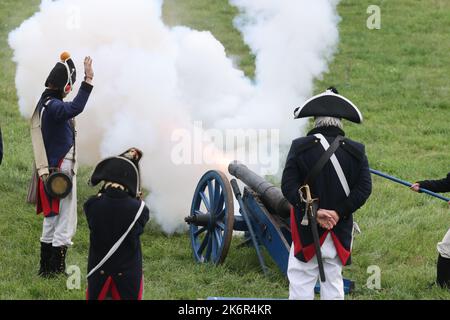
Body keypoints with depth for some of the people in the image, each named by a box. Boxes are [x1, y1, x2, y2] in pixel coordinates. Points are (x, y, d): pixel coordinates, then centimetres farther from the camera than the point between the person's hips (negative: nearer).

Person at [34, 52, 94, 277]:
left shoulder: (44, 103, 9)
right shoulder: (53, 106, -22)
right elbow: (76, 108, -42)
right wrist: (88, 80, -45)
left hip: (50, 171, 10)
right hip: (61, 172, -10)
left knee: (51, 221, 18)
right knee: (64, 224, -4)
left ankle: (46, 268, 24)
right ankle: (55, 270, -2)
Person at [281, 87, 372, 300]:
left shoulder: (300, 147, -6)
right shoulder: (356, 151, 0)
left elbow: (288, 186, -13)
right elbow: (364, 188, -7)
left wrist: (314, 211, -15)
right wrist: (339, 212, -10)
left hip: (307, 230, -3)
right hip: (340, 232, 3)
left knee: (301, 282, 0)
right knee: (333, 280, 12)